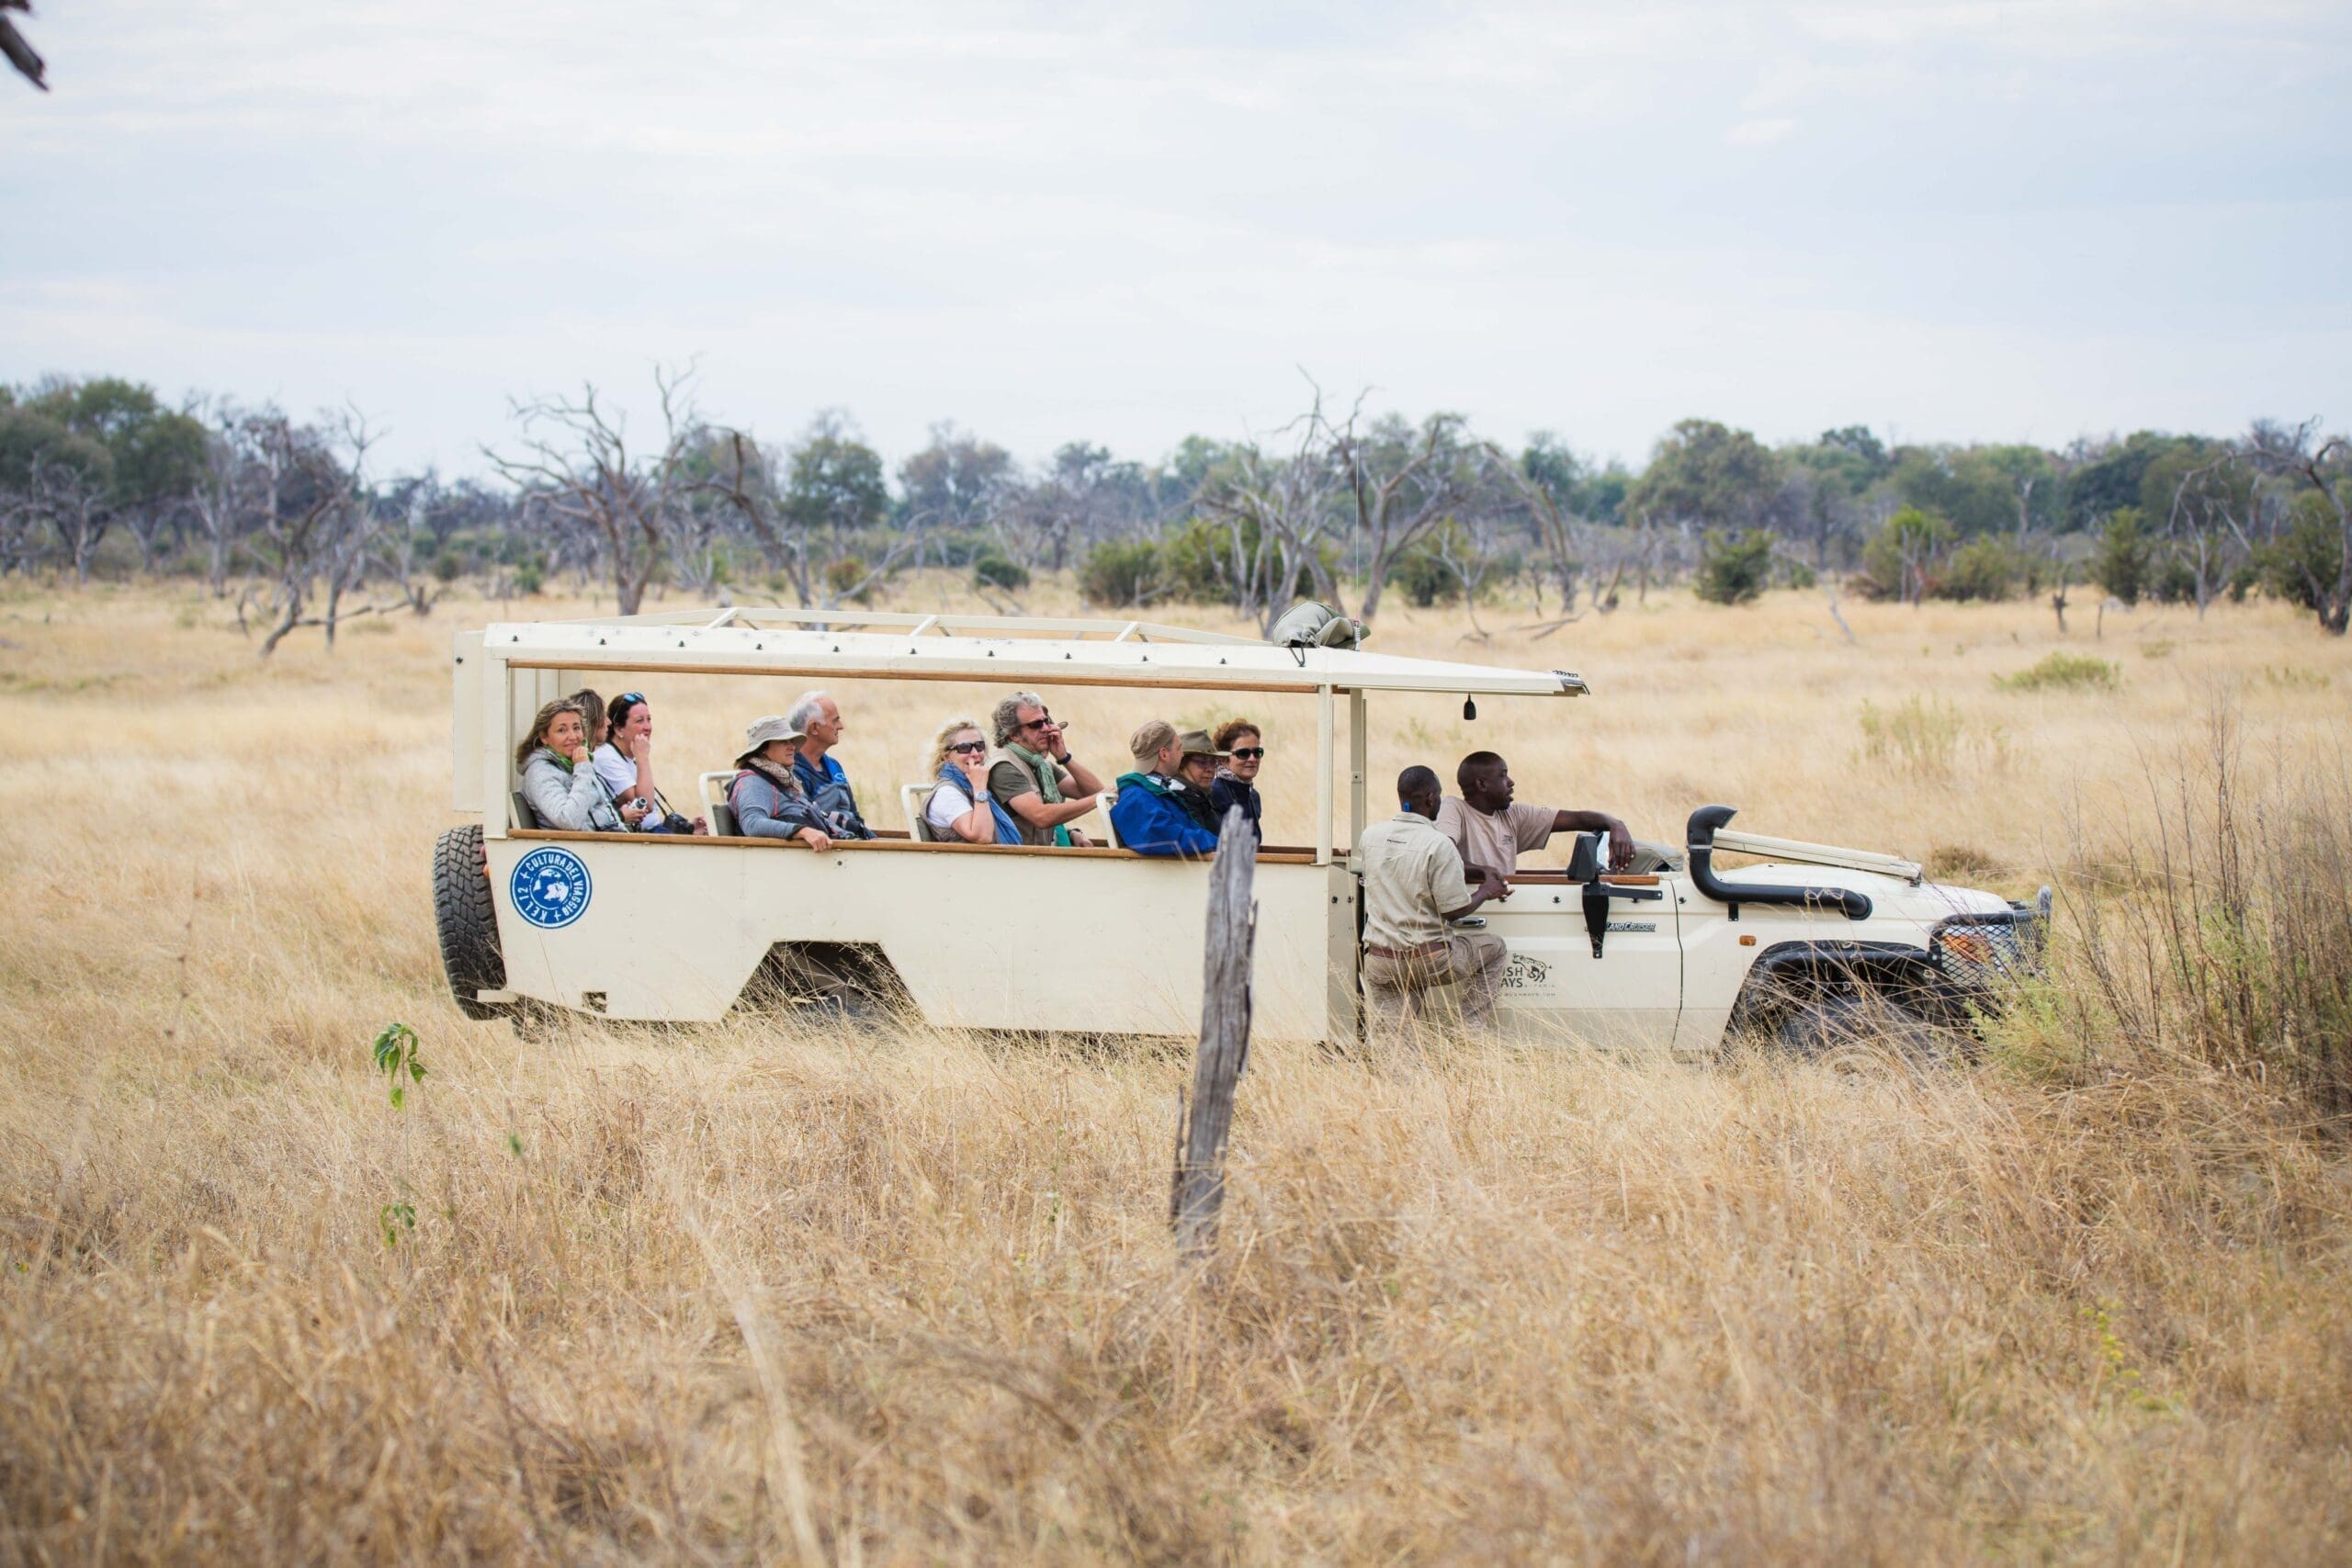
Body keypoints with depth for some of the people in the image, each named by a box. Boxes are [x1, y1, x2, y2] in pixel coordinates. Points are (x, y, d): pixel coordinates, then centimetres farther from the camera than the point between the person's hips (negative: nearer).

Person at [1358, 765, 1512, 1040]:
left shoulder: (1371, 835, 3)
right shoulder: (1439, 845, -15)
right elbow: (1454, 910, -13)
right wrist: (1486, 892, 8)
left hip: (1379, 961, 4)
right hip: (1430, 960, -4)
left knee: (1387, 1046, 11)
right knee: (1494, 949, 22)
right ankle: (1472, 1031, 17)